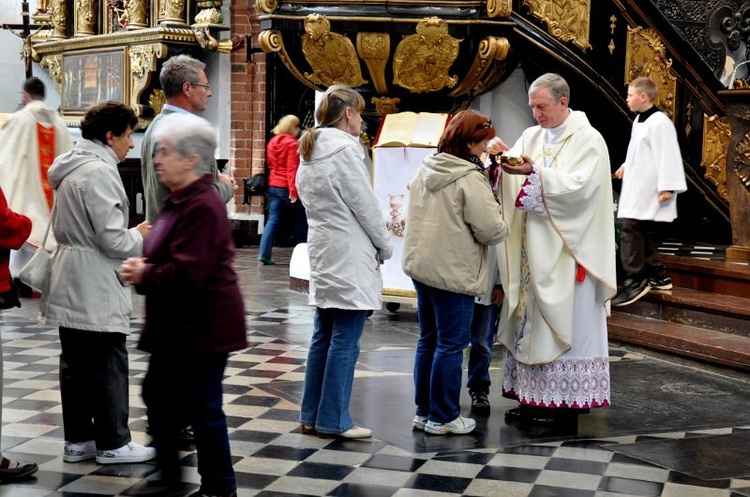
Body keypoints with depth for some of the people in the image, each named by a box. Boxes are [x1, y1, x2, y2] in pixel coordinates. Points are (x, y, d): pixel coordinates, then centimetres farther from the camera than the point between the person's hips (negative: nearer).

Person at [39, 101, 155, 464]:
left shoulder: (71, 167, 14)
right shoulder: (99, 172, -17)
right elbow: (112, 239, -20)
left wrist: (133, 234, 16)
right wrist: (140, 236, -1)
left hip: (71, 285, 10)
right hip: (95, 288, -10)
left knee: (75, 363, 12)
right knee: (108, 364, 0)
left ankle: (78, 439, 20)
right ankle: (112, 442, 7)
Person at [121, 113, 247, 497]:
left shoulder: (201, 207, -22)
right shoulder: (180, 200, 11)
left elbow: (187, 273, -29)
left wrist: (145, 275, -15)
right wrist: (143, 263, 0)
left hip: (203, 327, -11)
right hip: (177, 325, 11)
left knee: (203, 407, 0)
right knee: (158, 393, 18)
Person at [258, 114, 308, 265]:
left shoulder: (272, 142, 10)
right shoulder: (292, 144, -12)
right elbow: (292, 169, -17)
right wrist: (293, 191, -19)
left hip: (273, 186, 7)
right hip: (287, 188, -7)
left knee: (273, 220, 4)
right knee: (300, 220, 8)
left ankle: (264, 254, -6)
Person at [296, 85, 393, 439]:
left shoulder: (309, 152, 12)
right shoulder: (345, 149, -15)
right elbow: (365, 206, -13)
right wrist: (385, 247, 1)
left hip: (323, 253, 9)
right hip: (349, 257, -9)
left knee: (323, 337, 13)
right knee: (345, 342, -3)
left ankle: (312, 415, 18)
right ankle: (333, 420, 1)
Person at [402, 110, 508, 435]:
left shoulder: (424, 170, 7)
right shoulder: (470, 179, -17)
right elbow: (491, 230, -18)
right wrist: (503, 228, 2)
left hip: (420, 265, 8)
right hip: (454, 272, -8)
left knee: (429, 339, 17)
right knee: (451, 344, 1)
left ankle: (424, 411, 24)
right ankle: (442, 418, 7)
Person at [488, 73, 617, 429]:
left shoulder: (588, 140, -6)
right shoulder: (531, 136, 13)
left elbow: (579, 186, -18)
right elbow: (512, 184, 7)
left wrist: (535, 173, -27)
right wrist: (501, 156, -13)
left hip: (567, 251, -6)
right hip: (533, 251, 7)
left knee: (563, 320, -4)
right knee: (530, 318, 7)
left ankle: (566, 404, 1)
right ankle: (533, 397, 14)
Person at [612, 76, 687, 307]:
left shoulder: (659, 122, -17)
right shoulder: (640, 120, 14)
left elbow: (667, 155, -21)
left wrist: (667, 187, -24)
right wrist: (626, 166, 26)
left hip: (647, 190, -10)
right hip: (636, 188, 10)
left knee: (631, 229, -13)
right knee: (636, 231, 13)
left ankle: (635, 280, -8)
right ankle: (658, 274, 21)